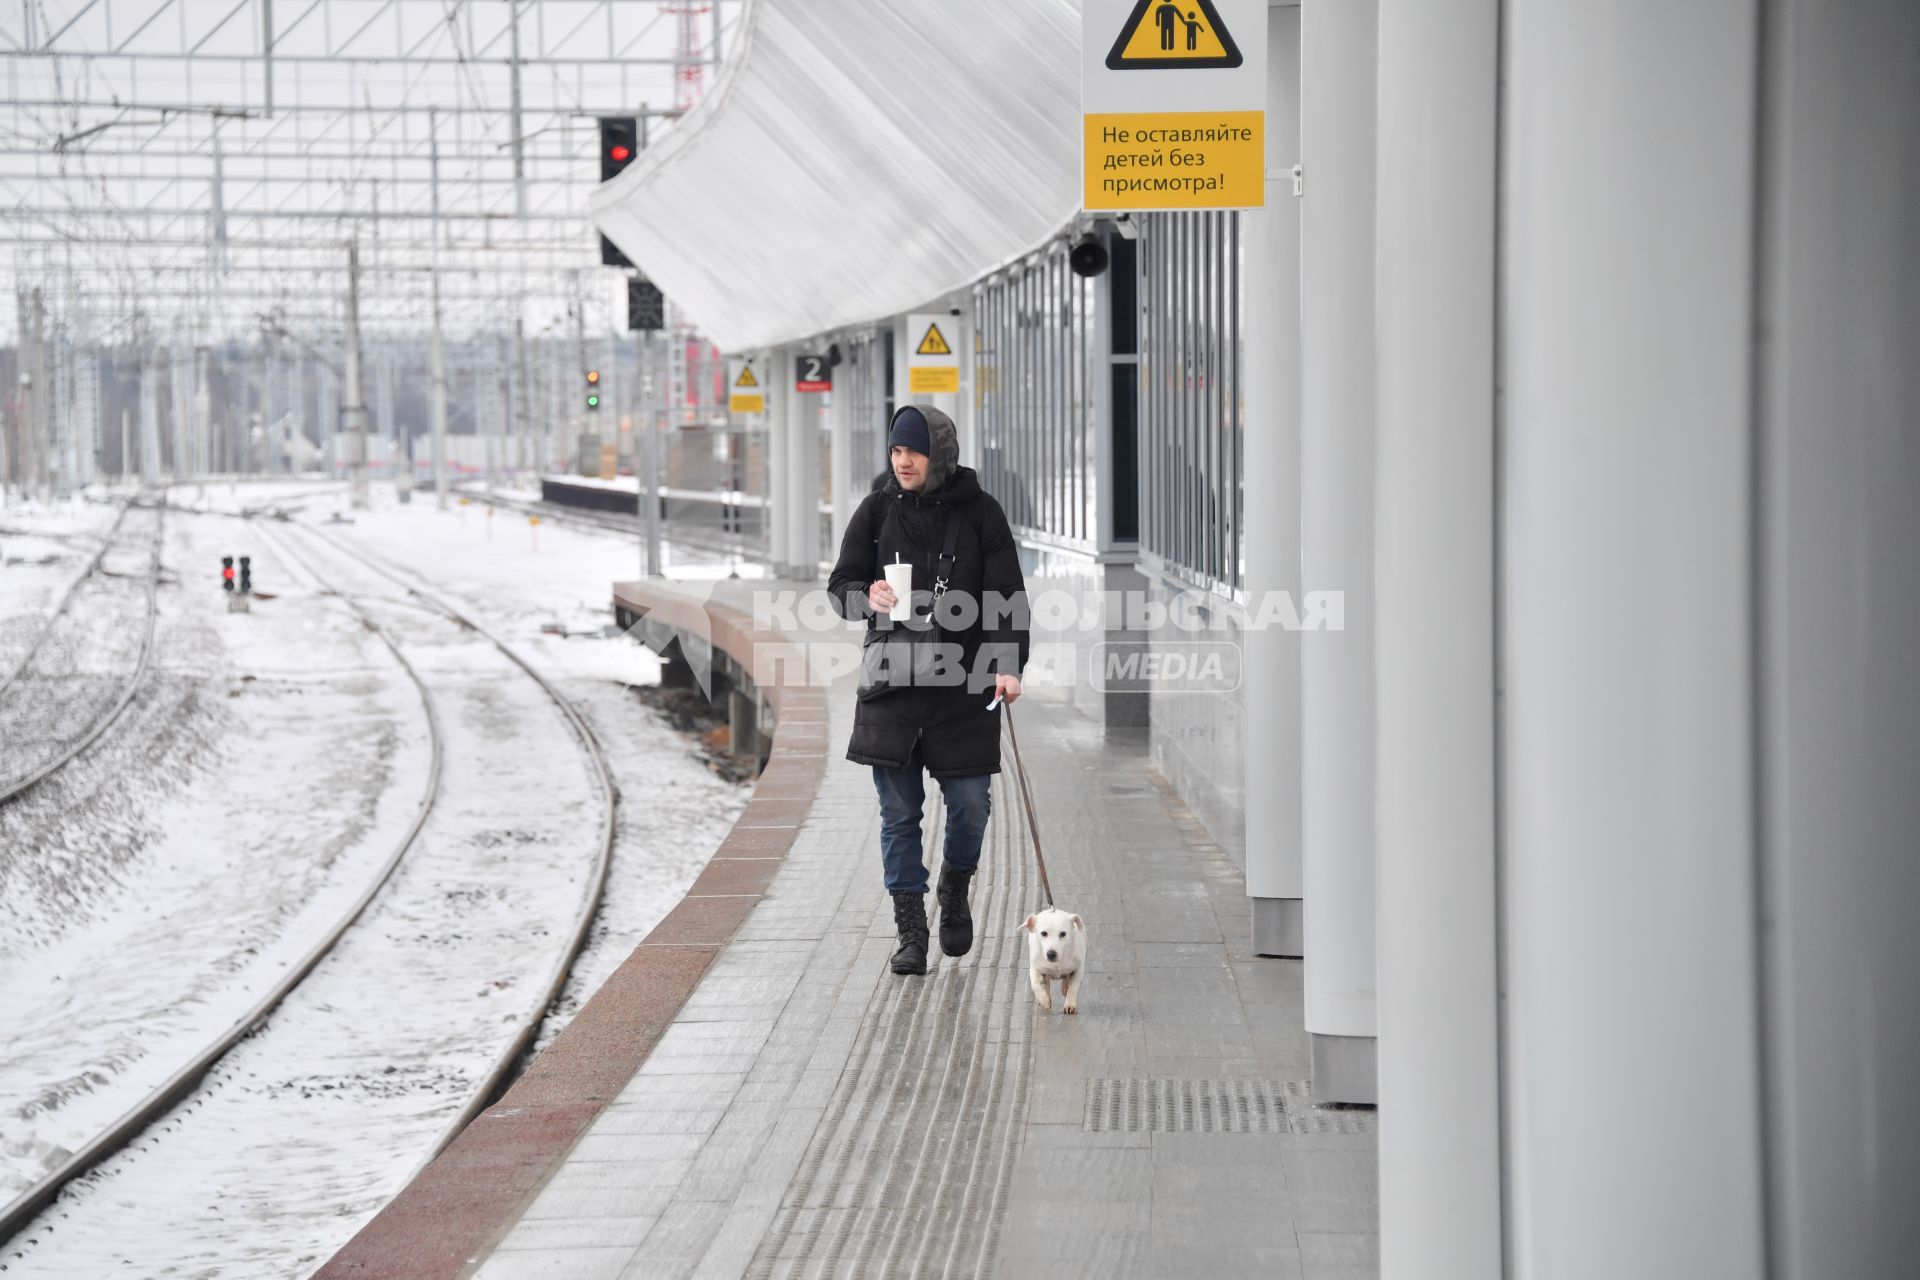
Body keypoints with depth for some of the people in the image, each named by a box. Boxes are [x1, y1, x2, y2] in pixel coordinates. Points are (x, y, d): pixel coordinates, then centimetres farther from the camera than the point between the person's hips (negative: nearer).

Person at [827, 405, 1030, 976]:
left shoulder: (979, 512, 0)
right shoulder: (877, 511, 4)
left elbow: (1007, 596, -2)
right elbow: (840, 584, 7)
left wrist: (1008, 664, -16)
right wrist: (867, 595, -17)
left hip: (964, 683, -1)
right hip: (891, 682, 1)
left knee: (970, 803, 0)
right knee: (899, 813, 1)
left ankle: (954, 890, 30)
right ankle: (910, 933, 8)